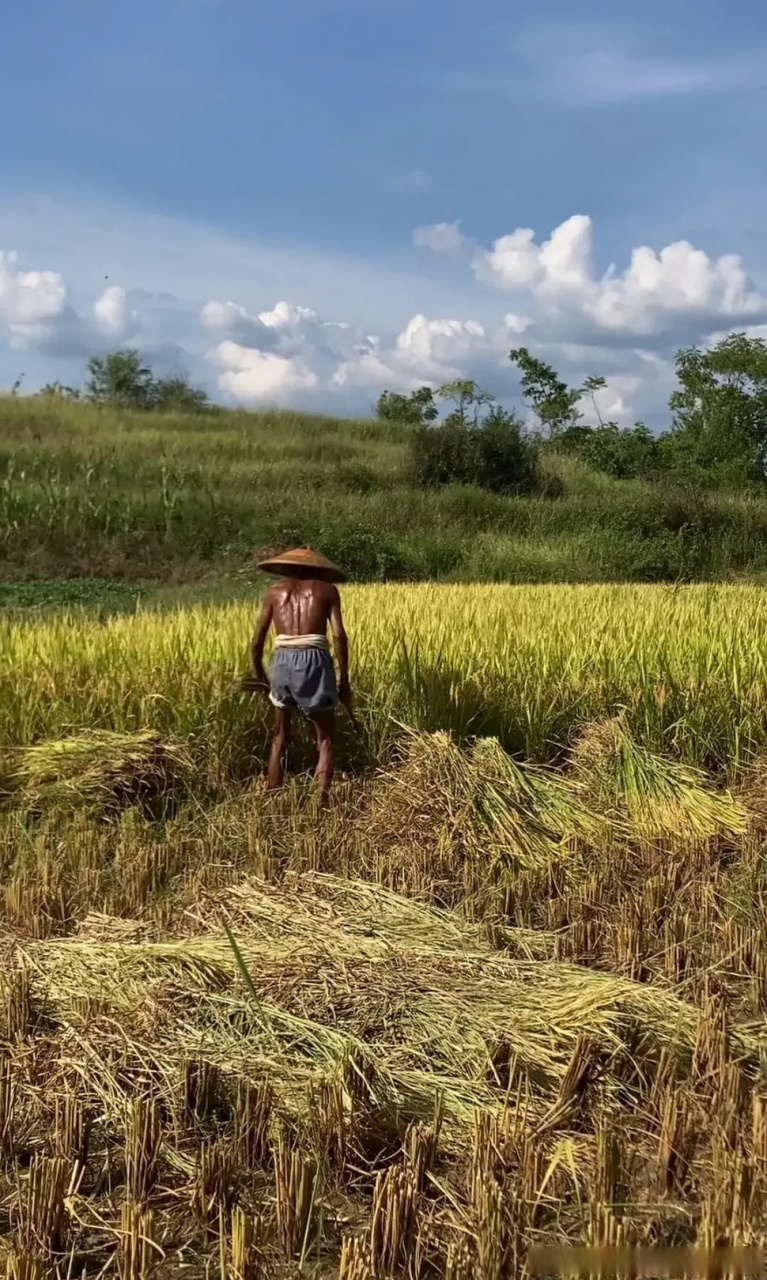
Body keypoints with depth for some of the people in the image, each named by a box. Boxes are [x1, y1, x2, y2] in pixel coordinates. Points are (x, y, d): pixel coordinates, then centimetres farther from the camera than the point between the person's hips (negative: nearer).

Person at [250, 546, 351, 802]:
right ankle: (322, 798, -5)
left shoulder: (275, 591, 19)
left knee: (280, 737, 19)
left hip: (283, 660, 2)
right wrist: (344, 679, 7)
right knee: (326, 738, 10)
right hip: (314, 660, -2)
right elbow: (339, 636, 2)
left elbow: (258, 641, 14)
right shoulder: (327, 589, 14)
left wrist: (259, 675, 26)